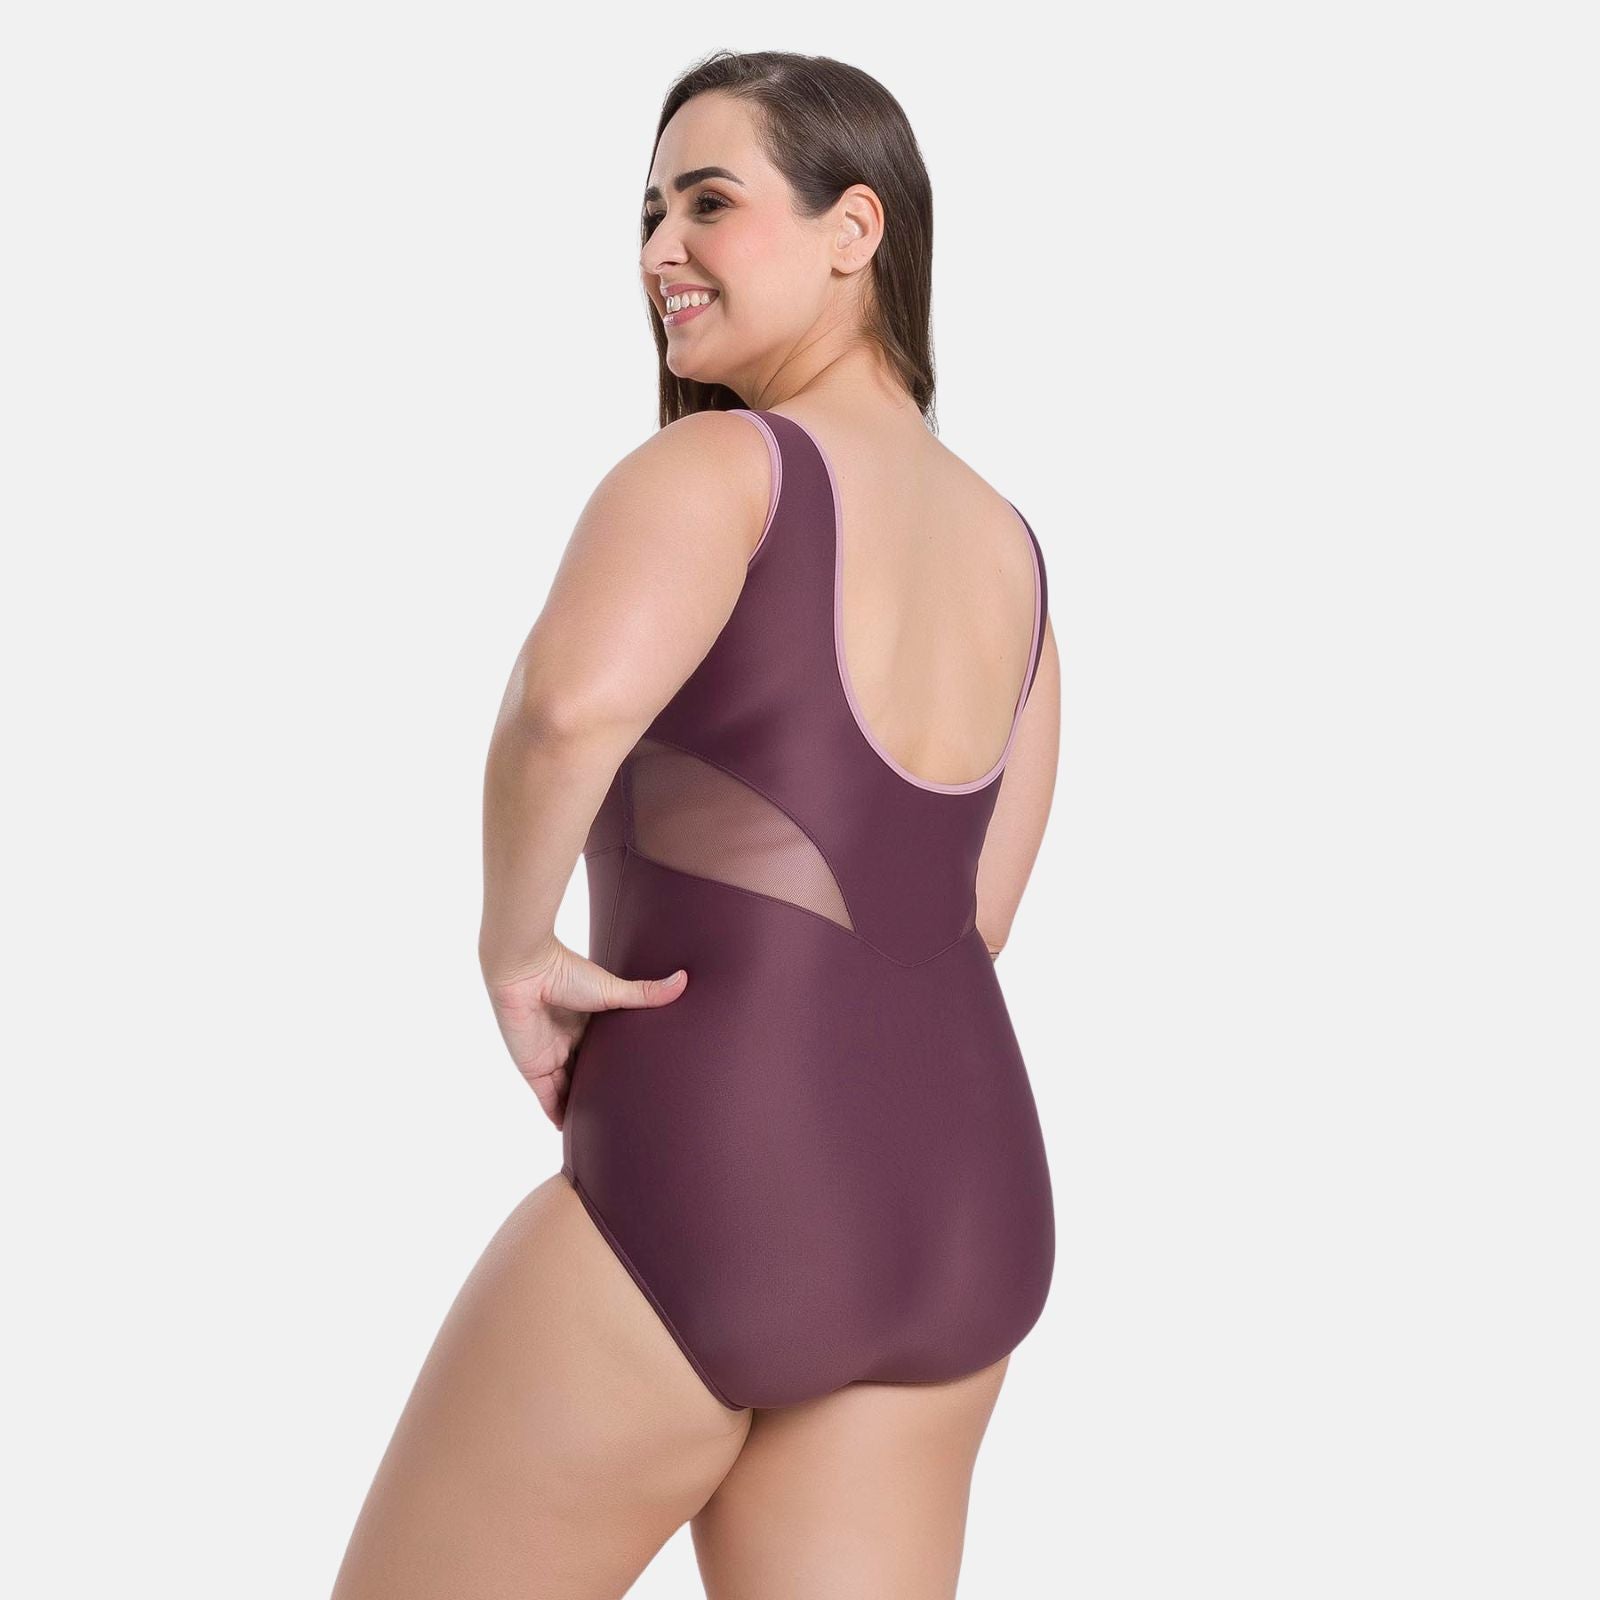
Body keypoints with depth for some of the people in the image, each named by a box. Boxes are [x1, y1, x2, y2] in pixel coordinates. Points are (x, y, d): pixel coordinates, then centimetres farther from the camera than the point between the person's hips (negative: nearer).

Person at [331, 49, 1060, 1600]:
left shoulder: (715, 466, -10)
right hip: (964, 1210, 7)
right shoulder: (1008, 549, 13)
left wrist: (516, 952, -16)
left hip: (709, 1202, -7)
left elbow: (570, 704, -32)